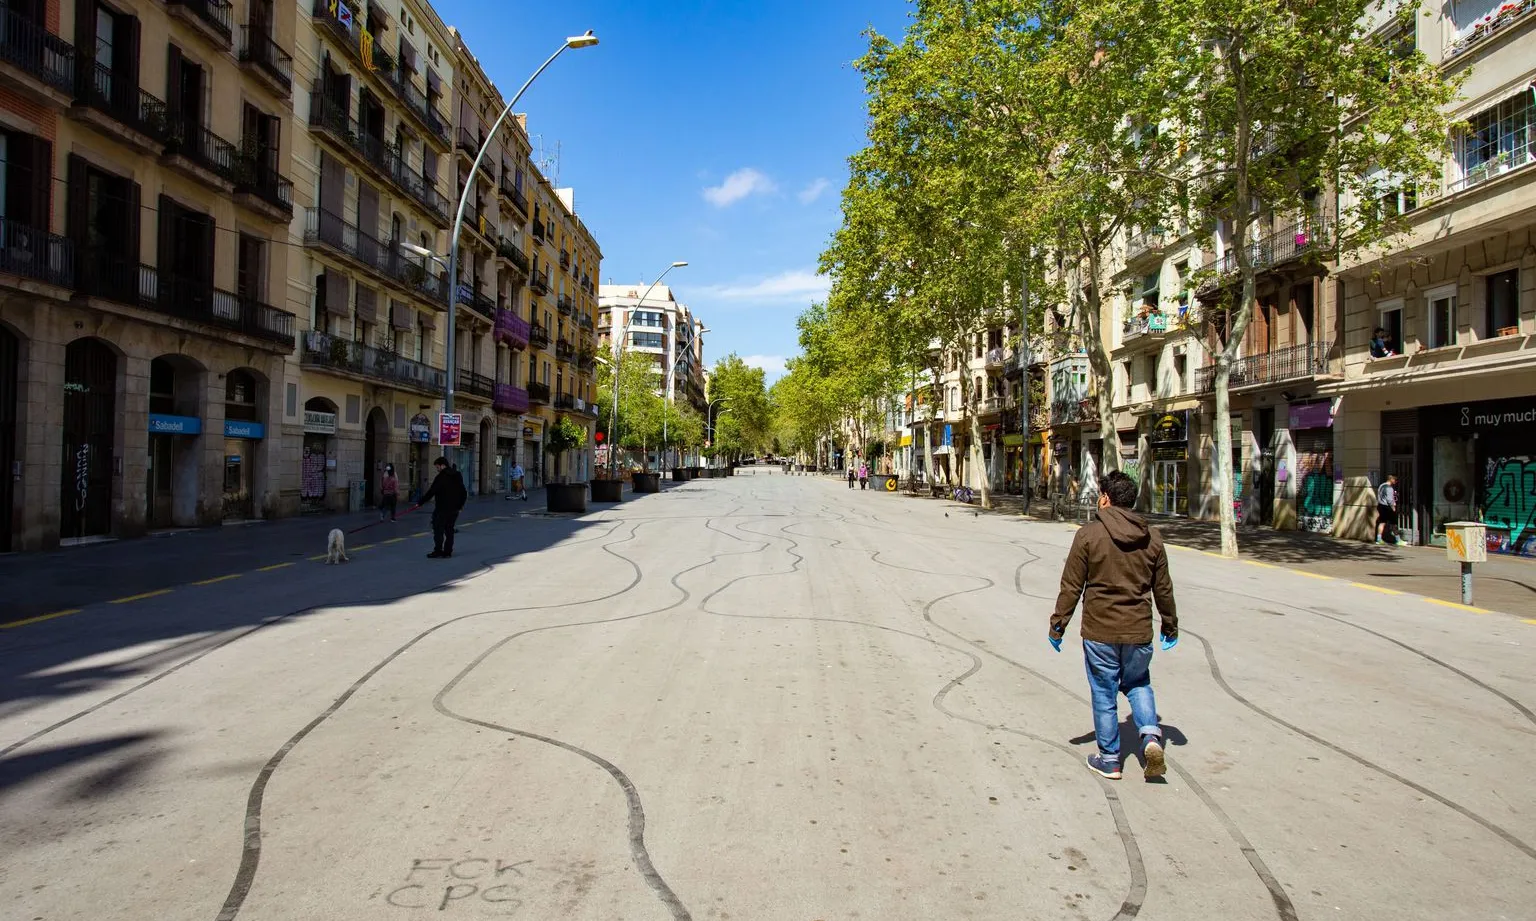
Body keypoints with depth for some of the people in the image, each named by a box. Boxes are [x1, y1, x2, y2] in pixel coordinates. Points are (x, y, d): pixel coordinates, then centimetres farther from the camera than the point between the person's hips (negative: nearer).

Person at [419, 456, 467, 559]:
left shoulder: (441, 477, -14)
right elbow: (464, 493, 15)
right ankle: (447, 552, 11)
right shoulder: (458, 476, 10)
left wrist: (420, 503, -9)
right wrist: (460, 505, 22)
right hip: (454, 509, 7)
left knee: (438, 530, 0)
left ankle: (438, 552, -2)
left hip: (442, 509, -7)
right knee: (449, 529, 11)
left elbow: (431, 492, -16)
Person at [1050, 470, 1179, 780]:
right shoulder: (1151, 537, 3)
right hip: (1139, 631, 4)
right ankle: (1151, 736, 3)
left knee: (1104, 694, 9)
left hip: (1099, 632, -3)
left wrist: (1058, 625, 0)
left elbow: (1071, 586, -8)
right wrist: (1170, 626, 22)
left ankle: (1109, 760, 18)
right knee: (1138, 684, 23)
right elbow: (1163, 589, 9)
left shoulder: (1089, 534, -9)